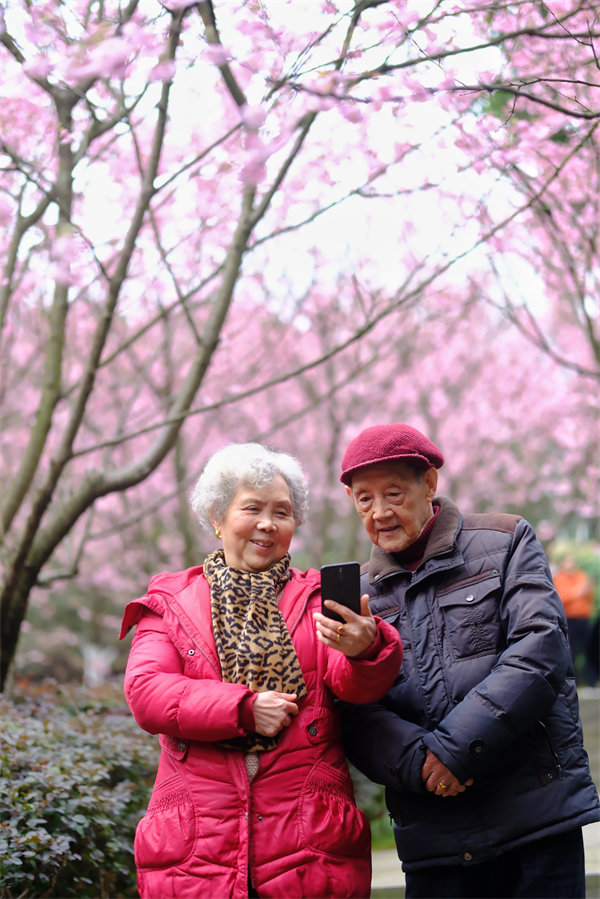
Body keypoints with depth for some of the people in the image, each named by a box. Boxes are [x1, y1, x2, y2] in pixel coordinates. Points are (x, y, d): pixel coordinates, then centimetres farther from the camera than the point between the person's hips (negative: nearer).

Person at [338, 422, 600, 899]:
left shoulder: (505, 542, 5)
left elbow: (540, 647, -9)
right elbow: (359, 716, 3)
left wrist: (456, 747, -15)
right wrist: (416, 761, -17)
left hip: (538, 811, -2)